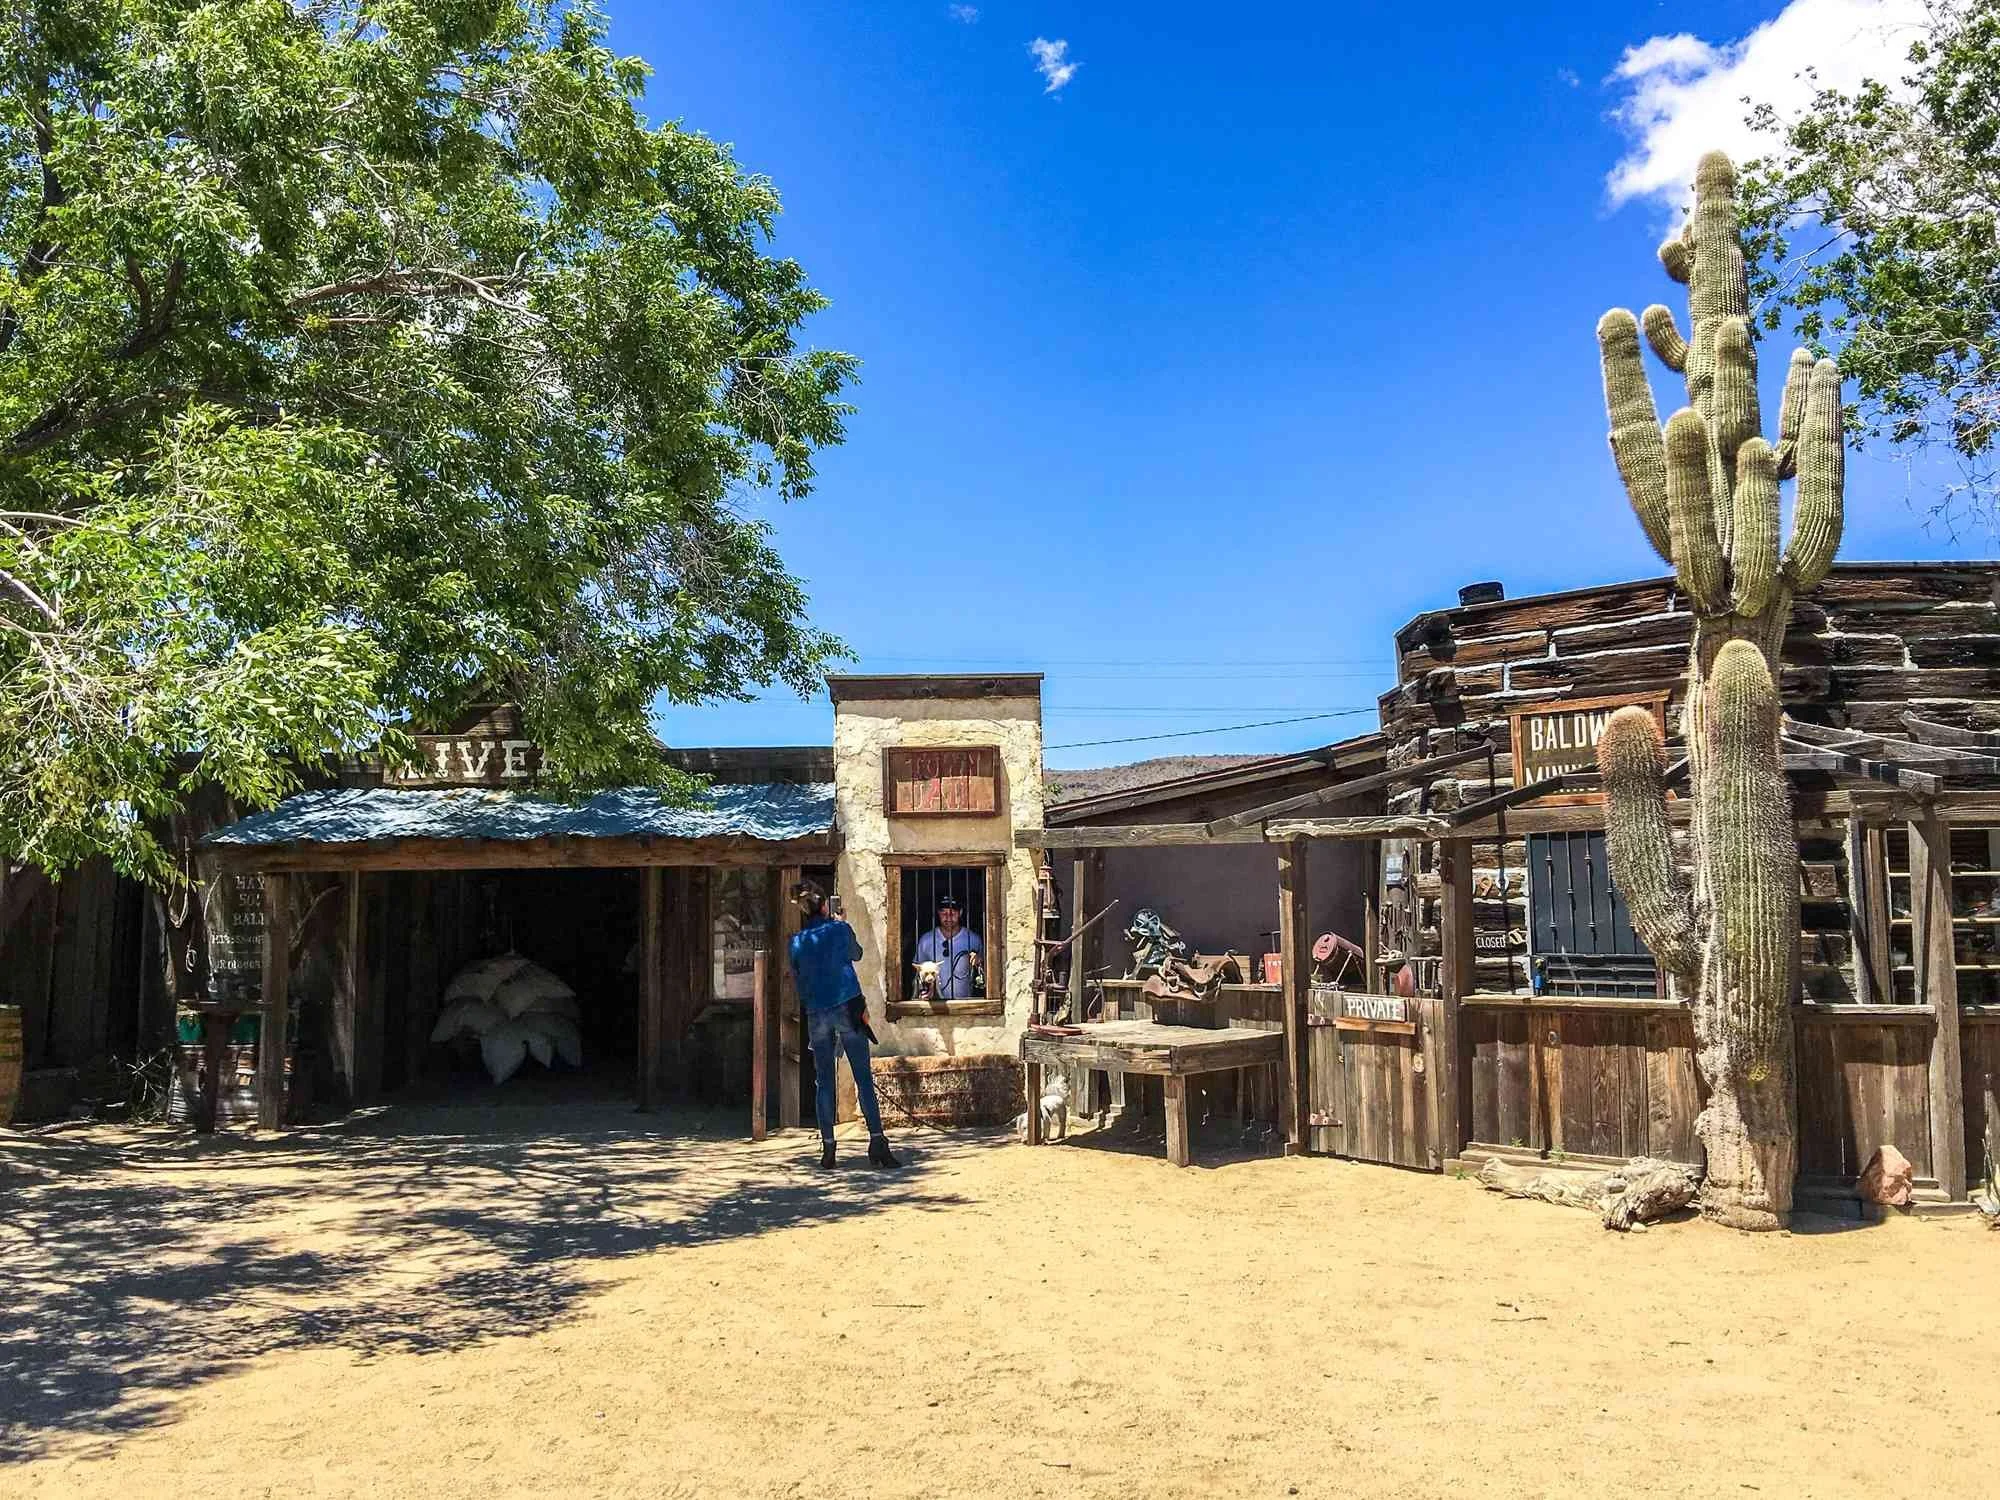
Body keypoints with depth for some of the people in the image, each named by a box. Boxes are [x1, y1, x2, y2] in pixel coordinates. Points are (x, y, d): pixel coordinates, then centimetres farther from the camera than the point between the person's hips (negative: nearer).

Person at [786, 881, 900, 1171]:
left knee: (823, 1081, 7)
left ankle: (827, 1147, 5)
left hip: (816, 1014, 2)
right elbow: (856, 954, 21)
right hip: (848, 1008, -2)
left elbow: (797, 977, 12)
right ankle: (877, 1141, -6)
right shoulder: (840, 929, 1)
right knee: (864, 1078, -1)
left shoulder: (796, 942, 5)